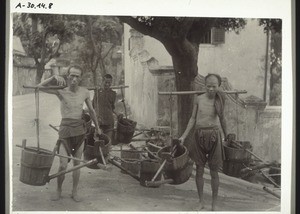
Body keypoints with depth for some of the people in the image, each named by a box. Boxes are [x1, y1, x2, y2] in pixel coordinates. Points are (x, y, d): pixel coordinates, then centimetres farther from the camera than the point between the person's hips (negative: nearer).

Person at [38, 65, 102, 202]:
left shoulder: (84, 92, 1)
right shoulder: (61, 91, -6)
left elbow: (91, 111, 14)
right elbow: (40, 87, -16)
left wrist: (97, 127, 24)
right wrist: (54, 77, -28)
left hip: (80, 130, 3)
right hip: (65, 129, -2)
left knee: (77, 163, 9)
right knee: (63, 165, -6)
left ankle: (74, 192, 23)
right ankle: (58, 190, 17)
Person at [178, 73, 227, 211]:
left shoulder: (220, 99, 0)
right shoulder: (198, 99, -1)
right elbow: (193, 119, 5)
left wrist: (227, 136, 21)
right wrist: (184, 136, 0)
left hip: (213, 136, 0)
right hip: (199, 136, 0)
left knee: (214, 172, 5)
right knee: (199, 170, 6)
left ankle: (214, 203, 18)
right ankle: (201, 202, 20)